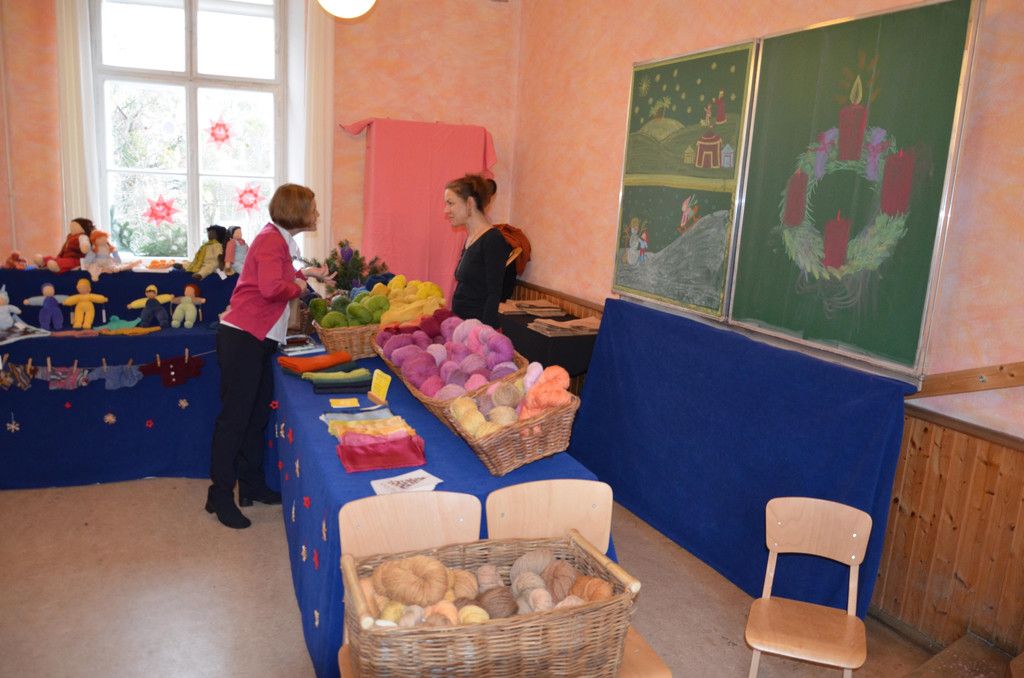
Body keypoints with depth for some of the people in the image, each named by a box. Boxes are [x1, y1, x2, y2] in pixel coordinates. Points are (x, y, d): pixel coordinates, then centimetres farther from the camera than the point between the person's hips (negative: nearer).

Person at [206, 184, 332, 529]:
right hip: (242, 337, -10)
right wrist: (298, 286, -10)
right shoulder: (271, 240, -15)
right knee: (234, 416, -3)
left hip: (260, 339, 10)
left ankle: (252, 485, 26)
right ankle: (220, 496, 8)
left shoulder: (280, 240, 15)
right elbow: (271, 288, -28)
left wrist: (304, 273, 15)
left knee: (258, 413, 15)